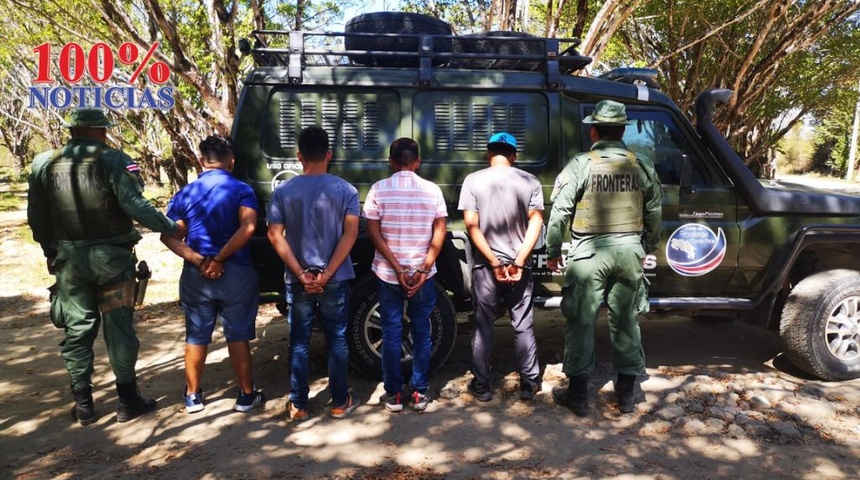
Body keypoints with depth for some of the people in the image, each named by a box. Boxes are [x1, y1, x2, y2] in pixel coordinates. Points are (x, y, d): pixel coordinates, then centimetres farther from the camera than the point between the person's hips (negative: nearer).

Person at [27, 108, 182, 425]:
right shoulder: (113, 160, -10)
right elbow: (135, 205, -19)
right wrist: (170, 228, -10)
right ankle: (128, 401, 12)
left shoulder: (44, 164, 5)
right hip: (111, 257, -4)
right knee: (119, 328, 5)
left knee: (77, 330, 13)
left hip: (69, 259, 4)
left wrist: (50, 251, 21)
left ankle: (83, 405, 20)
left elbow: (36, 217, 10)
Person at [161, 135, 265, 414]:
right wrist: (219, 259, -16)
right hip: (236, 274, -2)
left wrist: (199, 260, -14)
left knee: (196, 337, 15)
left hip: (196, 275, 2)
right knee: (238, 336, 9)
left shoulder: (185, 194, 5)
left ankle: (193, 396, 27)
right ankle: (246, 395, 18)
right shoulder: (241, 190, -4)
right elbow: (247, 227, -21)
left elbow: (168, 235, -6)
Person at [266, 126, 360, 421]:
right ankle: (340, 402, 19)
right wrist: (327, 273, -13)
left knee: (299, 341, 11)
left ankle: (298, 405, 19)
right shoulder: (345, 190, -4)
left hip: (297, 280, 1)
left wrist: (301, 274, -10)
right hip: (335, 280, 0)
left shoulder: (283, 191, -2)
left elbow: (275, 236, -8)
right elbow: (350, 233, -12)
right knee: (337, 340, 10)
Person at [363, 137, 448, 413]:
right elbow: (439, 234, -6)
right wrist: (423, 270, -9)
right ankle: (419, 393, 16)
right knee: (421, 332, 11)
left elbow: (374, 233, -9)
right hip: (422, 274, 1)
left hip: (387, 274, 0)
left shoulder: (379, 190, -4)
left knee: (391, 334, 9)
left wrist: (398, 269, -10)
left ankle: (394, 394, 16)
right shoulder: (432, 190, -2)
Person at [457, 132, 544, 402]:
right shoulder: (530, 181, 0)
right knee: (523, 326, 12)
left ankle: (481, 385, 18)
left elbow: (472, 225, -10)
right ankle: (529, 383, 21)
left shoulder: (473, 180, -4)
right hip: (519, 267, 1)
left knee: (483, 327, 11)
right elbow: (536, 222, -8)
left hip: (485, 267, -1)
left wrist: (494, 262, -10)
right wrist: (518, 262, -12)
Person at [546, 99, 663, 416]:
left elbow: (559, 212, -9)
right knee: (625, 322, 14)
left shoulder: (581, 165, -8)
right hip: (629, 252, 4)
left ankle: (578, 394, 13)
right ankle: (626, 394, 24)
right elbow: (653, 212, 12)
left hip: (589, 253, -4)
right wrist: (649, 247, 26)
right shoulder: (640, 166, 5)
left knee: (581, 323, 5)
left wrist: (553, 252, 2)